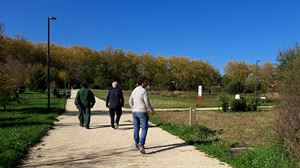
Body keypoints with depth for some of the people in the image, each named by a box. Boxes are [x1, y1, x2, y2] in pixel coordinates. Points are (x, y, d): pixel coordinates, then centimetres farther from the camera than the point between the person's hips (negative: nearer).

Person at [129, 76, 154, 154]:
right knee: (144, 128, -6)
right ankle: (141, 144, -21)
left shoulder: (134, 90, 10)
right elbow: (147, 102, -15)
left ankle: (137, 144, 22)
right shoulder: (143, 91, -13)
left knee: (136, 129, 12)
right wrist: (152, 110, 0)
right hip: (142, 112, -7)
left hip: (135, 112, 7)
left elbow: (130, 101, 17)